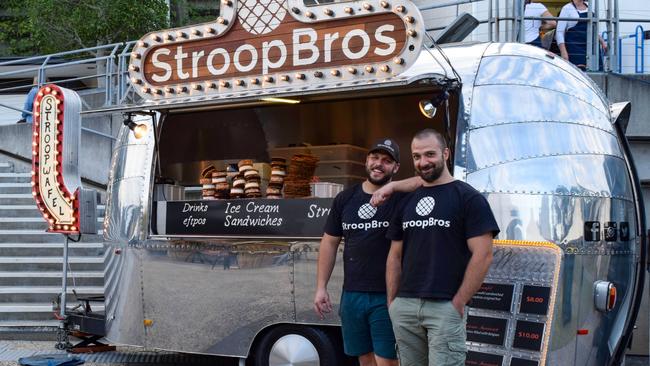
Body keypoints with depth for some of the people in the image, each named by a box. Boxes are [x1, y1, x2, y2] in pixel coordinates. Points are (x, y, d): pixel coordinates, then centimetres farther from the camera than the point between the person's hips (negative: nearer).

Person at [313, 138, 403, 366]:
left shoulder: (401, 199, -4)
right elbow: (329, 243, 14)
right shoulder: (345, 199, 10)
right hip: (352, 295, 5)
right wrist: (321, 288, 10)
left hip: (388, 297, -5)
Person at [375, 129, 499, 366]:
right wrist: (391, 302, 9)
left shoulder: (468, 198, -2)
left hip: (445, 307, -5)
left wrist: (458, 302, -11)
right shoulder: (406, 203, 14)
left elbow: (482, 255, -9)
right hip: (404, 306, 5)